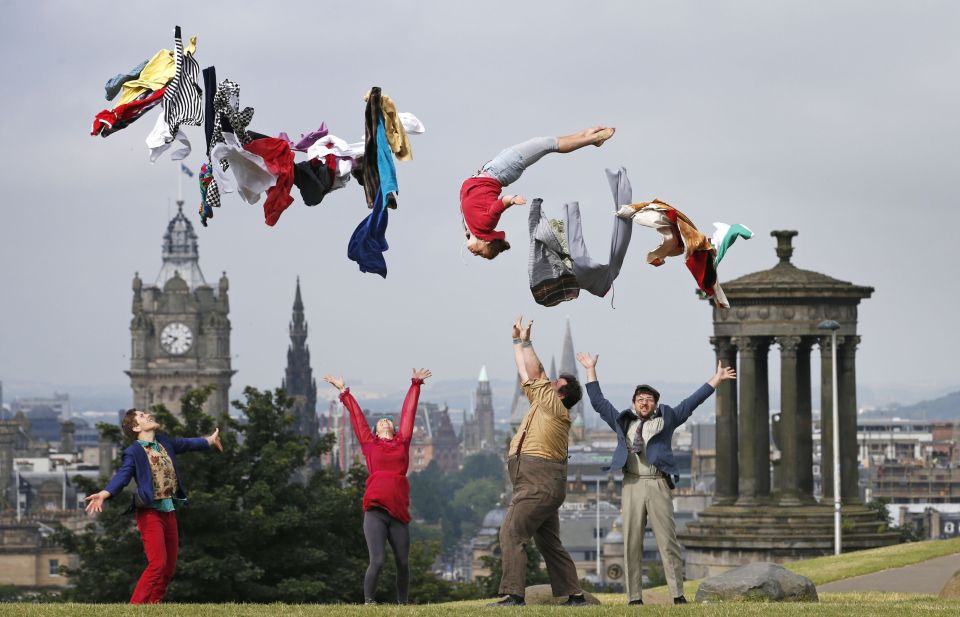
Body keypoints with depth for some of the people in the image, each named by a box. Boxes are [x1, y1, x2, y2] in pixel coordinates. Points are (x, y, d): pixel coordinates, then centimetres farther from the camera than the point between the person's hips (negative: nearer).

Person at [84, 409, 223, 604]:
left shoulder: (163, 442, 12)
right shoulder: (133, 452, -10)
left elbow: (185, 443, 31)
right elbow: (122, 476, -22)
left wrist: (210, 440, 47)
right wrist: (104, 494, -41)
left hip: (169, 512, 8)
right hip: (150, 513, -8)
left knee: (169, 566, 9)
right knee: (157, 563, -18)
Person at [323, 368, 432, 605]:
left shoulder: (402, 442, 16)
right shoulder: (370, 444, 12)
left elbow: (408, 411, 24)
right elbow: (357, 416, 21)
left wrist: (415, 384, 33)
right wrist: (344, 392, 28)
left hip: (399, 512, 2)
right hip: (376, 511, -2)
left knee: (403, 562, 5)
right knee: (377, 561, -11)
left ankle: (403, 602, 20)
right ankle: (368, 601, 1)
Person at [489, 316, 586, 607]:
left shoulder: (556, 408, -5)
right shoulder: (542, 405, 19)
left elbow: (534, 374, -5)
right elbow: (528, 376, 23)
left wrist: (526, 342, 5)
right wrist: (517, 341, 21)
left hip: (540, 484, -10)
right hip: (540, 485, 10)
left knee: (511, 533, -16)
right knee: (549, 542, 12)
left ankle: (513, 594, -23)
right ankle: (575, 595, 14)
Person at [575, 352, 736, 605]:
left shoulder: (666, 418, 13)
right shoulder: (623, 421, 18)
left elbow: (692, 402, 12)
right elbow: (598, 402, 22)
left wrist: (716, 379, 9)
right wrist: (590, 370, 23)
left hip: (658, 483, -2)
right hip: (632, 484, 2)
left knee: (667, 539, -6)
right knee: (632, 542, 0)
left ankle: (678, 594, -7)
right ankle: (634, 597, 1)